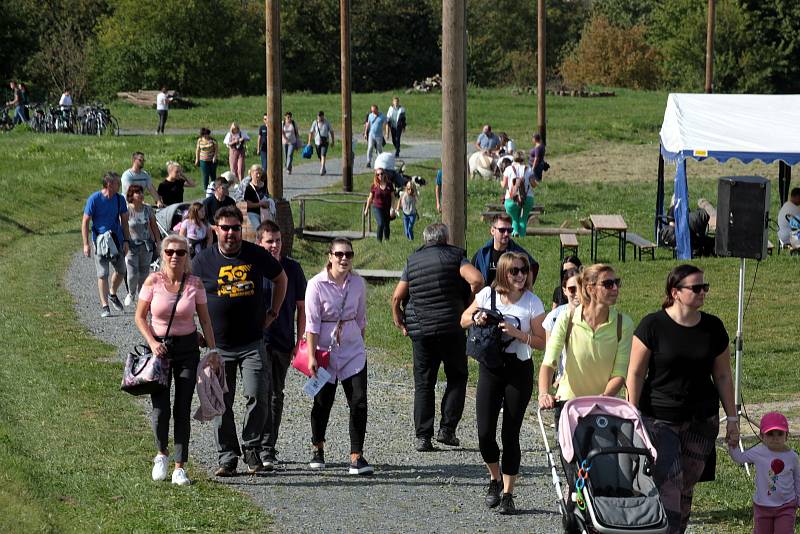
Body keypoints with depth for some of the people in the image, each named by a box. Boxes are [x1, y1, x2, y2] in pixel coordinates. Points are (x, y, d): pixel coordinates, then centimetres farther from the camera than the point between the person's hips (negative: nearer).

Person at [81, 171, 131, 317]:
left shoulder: (120, 199, 2)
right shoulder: (94, 199, -12)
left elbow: (124, 221, 11)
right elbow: (85, 222, -8)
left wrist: (126, 241, 3)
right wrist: (86, 244, -13)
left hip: (117, 240, 5)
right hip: (100, 241, -4)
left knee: (121, 270, 11)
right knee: (102, 274, -3)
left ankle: (112, 294, 36)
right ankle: (104, 305, 4)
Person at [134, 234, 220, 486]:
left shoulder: (195, 283, -3)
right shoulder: (154, 281, -6)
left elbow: (205, 320, 5)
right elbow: (140, 317, 0)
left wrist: (213, 350, -1)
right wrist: (152, 343, -13)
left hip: (187, 348, 1)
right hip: (159, 347, -1)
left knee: (183, 409, 0)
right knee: (160, 408, -7)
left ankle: (180, 467, 5)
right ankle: (161, 454, 21)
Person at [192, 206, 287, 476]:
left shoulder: (256, 255, 0)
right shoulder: (203, 260, -1)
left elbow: (280, 278, 17)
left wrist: (272, 313, 12)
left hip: (252, 344, 0)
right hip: (218, 345, 0)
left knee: (257, 396, -10)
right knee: (221, 403, 2)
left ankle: (251, 448, 9)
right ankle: (227, 457, 11)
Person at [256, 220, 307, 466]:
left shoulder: (292, 268, 4)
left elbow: (301, 306, 9)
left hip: (284, 342, 4)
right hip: (258, 340, -4)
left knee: (276, 396, 12)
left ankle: (269, 446, 23)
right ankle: (264, 448, -15)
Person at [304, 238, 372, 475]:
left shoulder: (358, 283, 0)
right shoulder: (317, 284, -12)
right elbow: (312, 323, -12)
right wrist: (311, 356, -14)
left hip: (353, 350, 3)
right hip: (325, 350, -3)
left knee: (359, 402, -8)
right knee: (323, 402, 8)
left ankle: (356, 456, -6)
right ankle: (318, 449, 31)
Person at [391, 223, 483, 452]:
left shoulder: (412, 261, 8)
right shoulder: (455, 256, -1)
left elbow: (396, 297, 5)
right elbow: (477, 280, -17)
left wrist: (399, 323, 16)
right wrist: (469, 299, 0)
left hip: (420, 331, 2)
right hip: (452, 329, -2)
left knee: (423, 384, 7)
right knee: (457, 378, 13)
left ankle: (423, 436, 0)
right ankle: (447, 429, 3)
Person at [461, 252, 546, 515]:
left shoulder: (533, 303, -6)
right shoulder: (488, 295, -1)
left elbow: (542, 343, -6)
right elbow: (463, 320, 12)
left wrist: (517, 333, -19)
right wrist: (477, 318, -9)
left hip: (519, 370, -2)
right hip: (490, 368, 2)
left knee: (510, 434, 0)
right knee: (485, 432, -4)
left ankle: (508, 494, 10)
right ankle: (495, 479, 24)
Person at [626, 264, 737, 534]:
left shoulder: (713, 327, 4)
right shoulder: (653, 325, -8)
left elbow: (722, 376, 11)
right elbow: (635, 374, -5)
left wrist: (732, 418, 10)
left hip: (701, 420, 4)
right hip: (659, 418, -4)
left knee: (687, 485, 8)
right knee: (668, 481, -15)